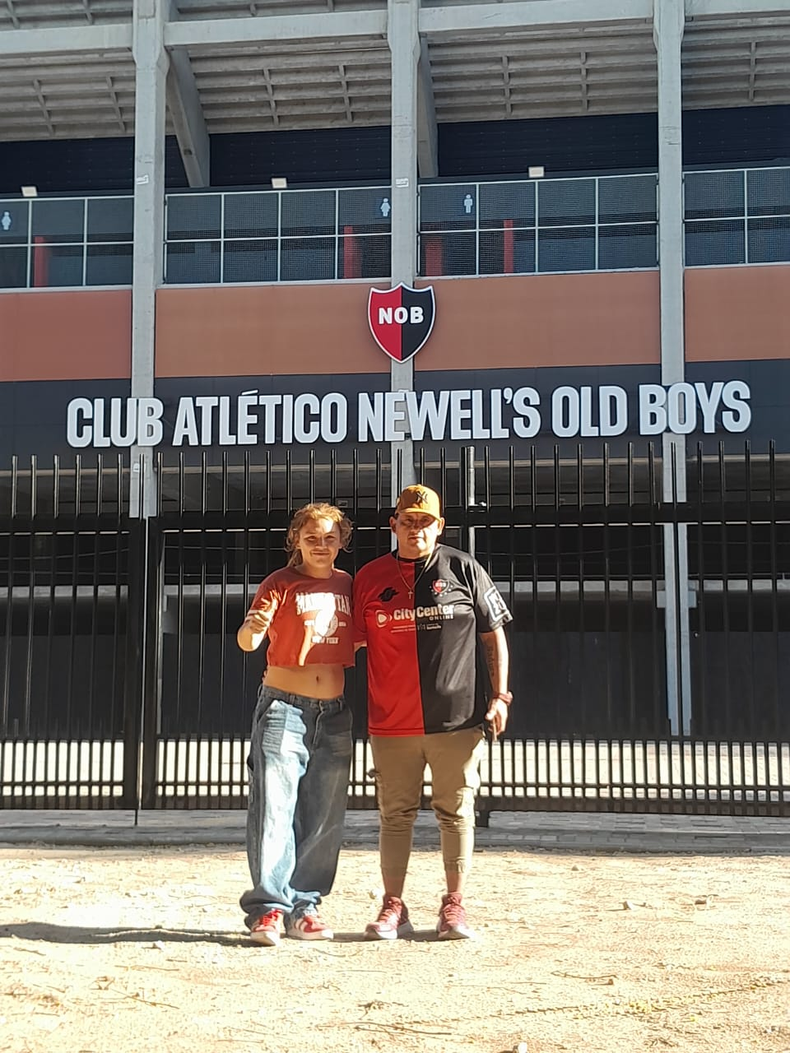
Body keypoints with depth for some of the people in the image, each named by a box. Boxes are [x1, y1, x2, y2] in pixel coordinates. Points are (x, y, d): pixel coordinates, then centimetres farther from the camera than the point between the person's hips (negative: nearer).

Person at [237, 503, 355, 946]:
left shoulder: (348, 586, 10)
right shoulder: (281, 584, -4)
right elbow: (247, 642, -16)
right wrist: (252, 628, -38)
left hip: (335, 713, 5)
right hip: (284, 709, -5)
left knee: (325, 818, 6)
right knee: (273, 810, -11)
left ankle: (304, 907, 16)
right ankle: (267, 908, -6)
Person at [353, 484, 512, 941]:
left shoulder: (464, 569, 4)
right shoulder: (370, 577, 7)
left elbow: (494, 634, 6)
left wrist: (500, 695, -1)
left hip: (457, 719, -1)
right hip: (391, 723, 1)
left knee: (457, 812, 5)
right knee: (395, 815, 7)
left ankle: (455, 906, 15)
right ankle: (393, 907, 15)